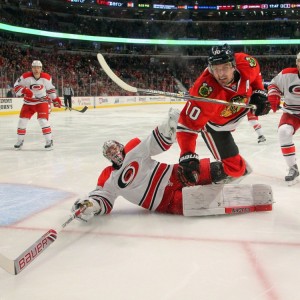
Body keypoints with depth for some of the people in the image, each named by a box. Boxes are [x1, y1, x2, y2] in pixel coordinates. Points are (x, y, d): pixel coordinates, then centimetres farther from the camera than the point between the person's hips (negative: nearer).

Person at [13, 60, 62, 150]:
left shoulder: (46, 77, -8)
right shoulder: (25, 76, -13)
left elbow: (50, 89, 7)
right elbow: (16, 86, -10)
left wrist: (55, 99, 5)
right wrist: (24, 90, -27)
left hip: (42, 101, -1)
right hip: (28, 102, 2)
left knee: (43, 120, -18)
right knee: (22, 120, 0)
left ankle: (49, 140, -8)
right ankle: (20, 141, 17)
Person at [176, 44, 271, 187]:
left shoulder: (245, 63, -30)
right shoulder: (206, 92, -45)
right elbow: (188, 124, -41)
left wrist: (259, 93, -11)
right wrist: (187, 156, -49)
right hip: (214, 124, -5)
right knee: (235, 167, -5)